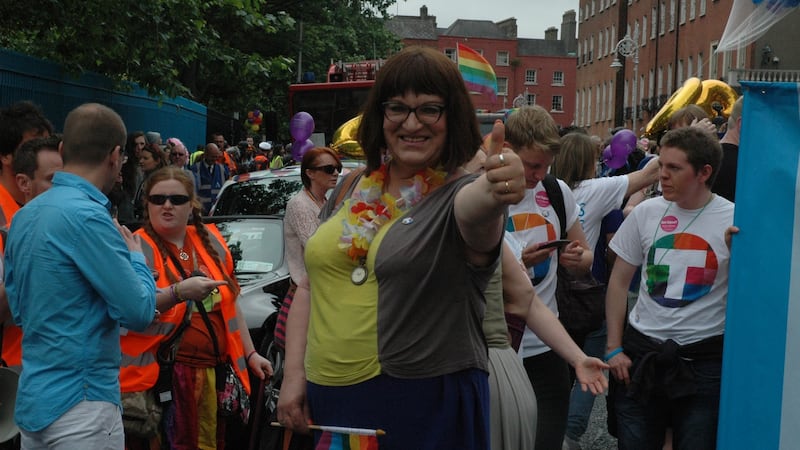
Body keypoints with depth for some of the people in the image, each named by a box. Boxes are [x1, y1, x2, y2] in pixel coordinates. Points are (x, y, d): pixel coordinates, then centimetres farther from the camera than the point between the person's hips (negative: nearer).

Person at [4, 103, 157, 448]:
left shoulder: (25, 215, 8)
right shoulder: (87, 216, -19)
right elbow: (139, 312, -17)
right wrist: (136, 256, 1)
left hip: (32, 397, 9)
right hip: (80, 401, -8)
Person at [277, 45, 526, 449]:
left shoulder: (460, 193, -8)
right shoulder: (355, 189, 7)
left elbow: (475, 210, -34)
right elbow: (311, 287, 13)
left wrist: (496, 191, -55)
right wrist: (294, 374, 5)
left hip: (426, 411, -5)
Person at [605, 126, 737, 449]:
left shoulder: (735, 221, -7)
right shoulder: (647, 212, 1)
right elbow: (619, 282, 8)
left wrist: (737, 252, -20)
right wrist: (613, 348, 4)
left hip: (705, 361, -2)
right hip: (641, 352, 2)